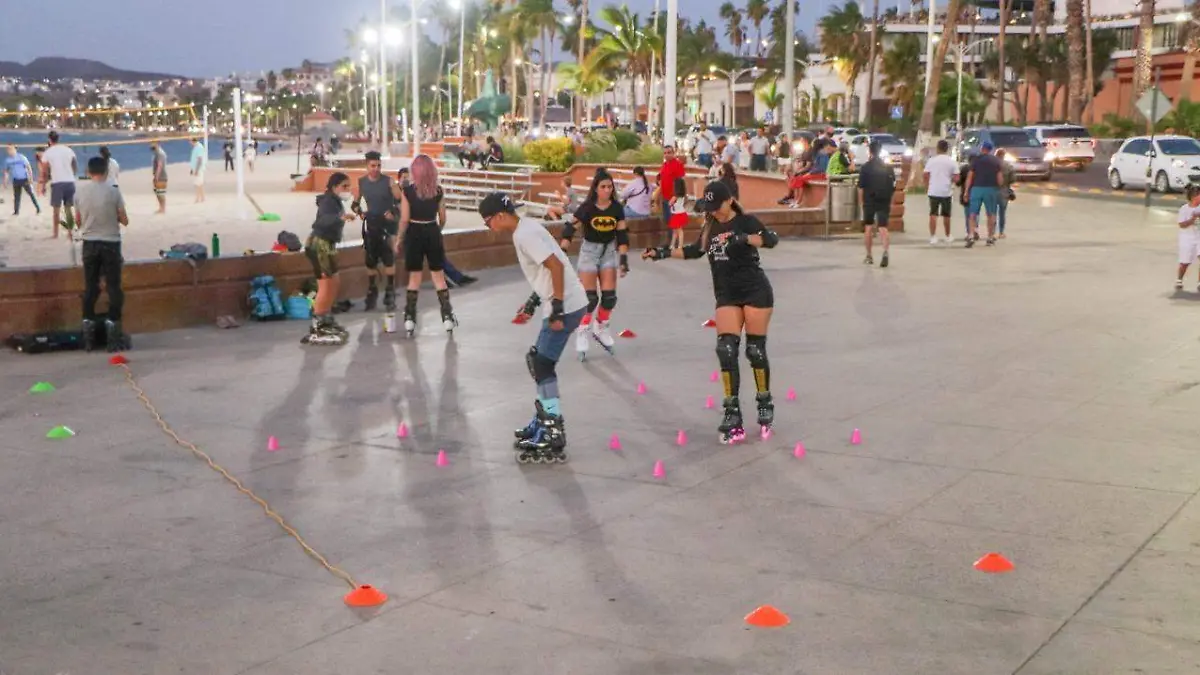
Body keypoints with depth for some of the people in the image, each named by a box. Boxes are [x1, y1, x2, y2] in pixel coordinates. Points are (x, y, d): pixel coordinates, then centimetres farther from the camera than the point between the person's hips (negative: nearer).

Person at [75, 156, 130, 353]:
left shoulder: (81, 191, -1)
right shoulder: (113, 191, -9)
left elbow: (79, 220, 8)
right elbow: (124, 221, -4)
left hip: (89, 244, 3)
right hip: (110, 244, -3)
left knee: (90, 288, 9)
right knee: (113, 288, 3)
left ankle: (88, 338, 9)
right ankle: (113, 338, -1)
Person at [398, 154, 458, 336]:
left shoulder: (407, 190, -10)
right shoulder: (438, 190, -3)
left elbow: (404, 220, -10)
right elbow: (442, 218, 4)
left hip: (414, 234, -1)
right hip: (432, 233, 1)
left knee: (414, 277, 7)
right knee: (439, 276, 10)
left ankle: (410, 319, 6)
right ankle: (447, 317, 9)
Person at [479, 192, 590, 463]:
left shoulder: (525, 235, -17)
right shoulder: (526, 227, 13)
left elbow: (556, 266, -24)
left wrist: (556, 308, -23)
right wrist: (535, 300, 24)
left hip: (566, 307, -10)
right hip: (563, 304, 10)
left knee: (542, 365, -8)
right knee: (536, 359, 18)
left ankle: (554, 437, -5)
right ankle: (545, 418, 30)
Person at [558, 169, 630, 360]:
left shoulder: (617, 208, -7)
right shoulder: (587, 207, -16)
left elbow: (622, 234, -2)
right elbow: (570, 227, -16)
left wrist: (624, 259, -6)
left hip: (609, 251, 3)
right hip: (589, 250, -3)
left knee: (610, 295, 2)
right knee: (590, 297, -7)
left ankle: (600, 328, 26)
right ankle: (581, 334, 8)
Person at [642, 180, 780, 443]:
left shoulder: (746, 221, -9)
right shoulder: (710, 227, 9)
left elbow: (771, 239, -25)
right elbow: (695, 250, 25)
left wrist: (742, 238, -39)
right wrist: (663, 253, 18)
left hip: (755, 291, -5)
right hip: (726, 295, 5)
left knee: (755, 349, -1)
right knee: (726, 349, -8)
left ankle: (765, 404, 19)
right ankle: (732, 413, -7)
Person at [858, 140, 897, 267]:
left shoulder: (866, 167, -6)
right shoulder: (888, 167, 5)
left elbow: (861, 187, -8)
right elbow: (893, 186, 8)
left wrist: (862, 201, 4)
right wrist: (890, 202, 17)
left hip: (869, 201, -2)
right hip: (884, 202, 2)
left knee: (868, 228, 12)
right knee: (883, 227, -2)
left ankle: (869, 256, 20)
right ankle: (885, 252, -26)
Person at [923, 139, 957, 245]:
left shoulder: (931, 160, 0)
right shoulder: (951, 162, -1)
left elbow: (926, 175, 0)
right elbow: (955, 177, -4)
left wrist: (926, 187, 12)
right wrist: (950, 183, 15)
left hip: (933, 191, 0)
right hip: (946, 191, 0)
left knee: (933, 214, 0)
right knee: (946, 215, 12)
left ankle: (933, 237, -10)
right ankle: (948, 237, 24)